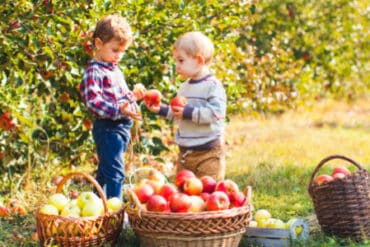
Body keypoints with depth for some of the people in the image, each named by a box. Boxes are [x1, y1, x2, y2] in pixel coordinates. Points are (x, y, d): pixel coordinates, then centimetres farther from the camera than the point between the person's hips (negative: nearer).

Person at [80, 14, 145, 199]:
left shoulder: (115, 70, 19)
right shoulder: (94, 72, -12)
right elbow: (93, 100, -24)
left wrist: (133, 95, 13)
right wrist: (118, 110, -32)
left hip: (122, 127, 10)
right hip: (107, 128, -10)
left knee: (105, 172, 17)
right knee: (115, 172, -12)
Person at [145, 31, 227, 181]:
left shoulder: (213, 85, -14)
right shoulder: (184, 87, 12)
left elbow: (217, 113, -24)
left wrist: (189, 112, -25)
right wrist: (161, 110, 8)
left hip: (208, 153, -8)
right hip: (185, 152, 8)